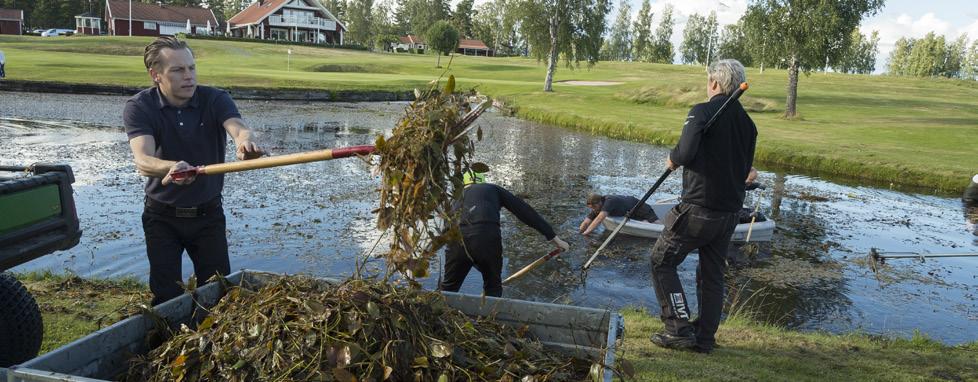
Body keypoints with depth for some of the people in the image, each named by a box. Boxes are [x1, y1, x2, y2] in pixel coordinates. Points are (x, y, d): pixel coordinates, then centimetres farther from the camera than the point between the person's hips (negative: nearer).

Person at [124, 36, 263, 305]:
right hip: (162, 217, -1)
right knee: (166, 296, 2)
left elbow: (238, 128, -33)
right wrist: (170, 167, -54)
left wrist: (245, 142, -59)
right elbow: (143, 161, -30)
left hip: (208, 214, 1)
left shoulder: (215, 100, -11)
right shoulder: (139, 108, -13)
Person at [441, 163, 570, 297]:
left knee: (449, 288, 20)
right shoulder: (493, 189, 25)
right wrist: (554, 238, 20)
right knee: (493, 288, 20)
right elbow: (525, 211, 19)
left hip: (457, 240, 2)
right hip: (487, 238, -2)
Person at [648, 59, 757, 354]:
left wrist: (672, 160, -4)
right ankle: (705, 337, 22)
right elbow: (745, 170, 14)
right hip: (731, 211, 7)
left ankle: (679, 329, 4)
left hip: (698, 209, -7)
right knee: (712, 273, 15)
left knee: (662, 262, 6)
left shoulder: (702, 112, -13)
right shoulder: (747, 122, 9)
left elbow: (685, 153, -24)